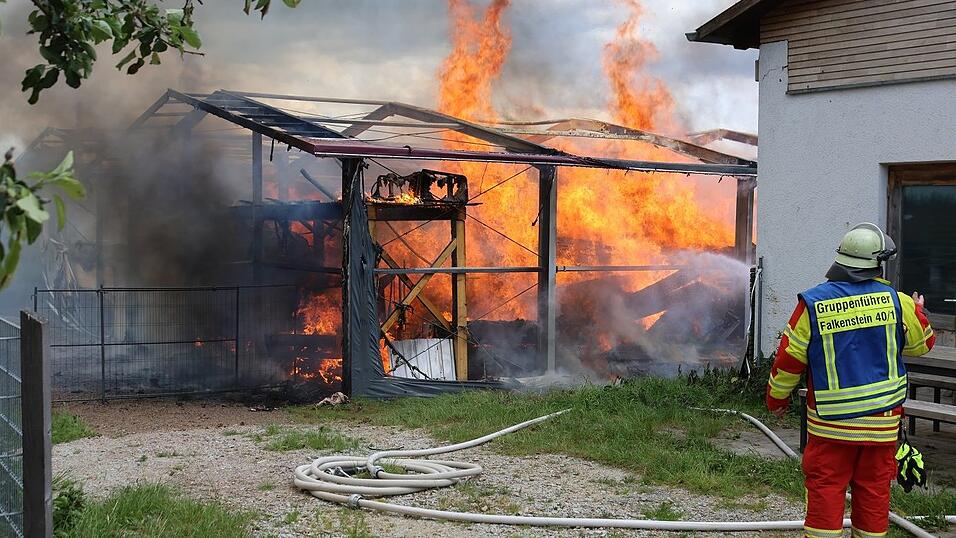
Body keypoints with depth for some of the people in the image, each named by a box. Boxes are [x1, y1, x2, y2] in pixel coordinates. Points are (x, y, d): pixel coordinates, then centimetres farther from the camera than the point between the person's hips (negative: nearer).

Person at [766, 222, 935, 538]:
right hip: (882, 420, 2)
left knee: (825, 489, 5)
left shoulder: (813, 304, -10)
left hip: (831, 421, -2)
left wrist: (777, 399, 12)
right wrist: (917, 311, 32)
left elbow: (789, 360, -5)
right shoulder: (896, 301, -6)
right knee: (874, 490, 12)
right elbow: (922, 343, 11)